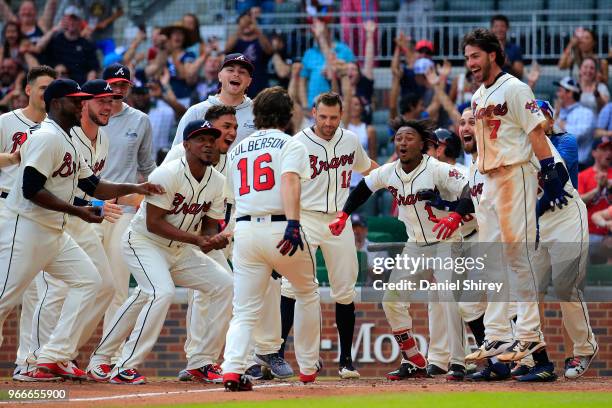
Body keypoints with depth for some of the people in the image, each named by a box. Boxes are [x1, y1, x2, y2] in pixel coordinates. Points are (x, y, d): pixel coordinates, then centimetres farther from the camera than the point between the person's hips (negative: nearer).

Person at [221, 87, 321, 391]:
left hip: (244, 229, 3)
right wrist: (293, 223, -27)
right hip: (280, 227, -3)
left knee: (245, 311, 4)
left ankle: (232, 369, -19)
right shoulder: (290, 145, 3)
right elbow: (290, 181, -16)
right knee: (307, 292, 21)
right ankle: (308, 367, 26)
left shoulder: (237, 150, 18)